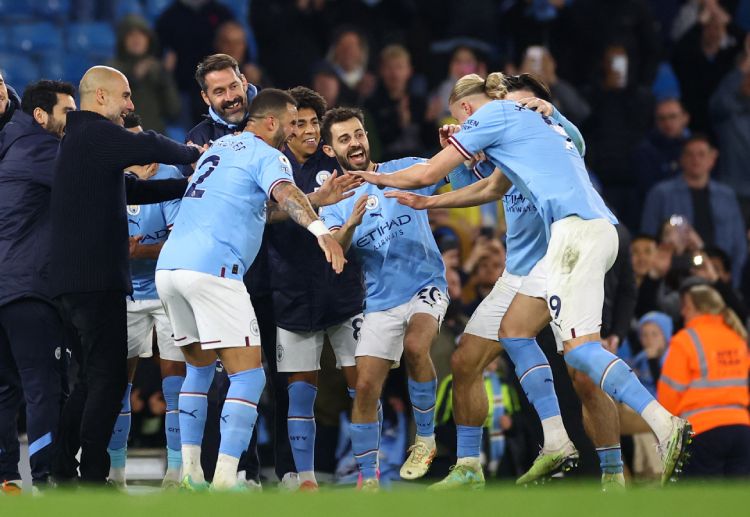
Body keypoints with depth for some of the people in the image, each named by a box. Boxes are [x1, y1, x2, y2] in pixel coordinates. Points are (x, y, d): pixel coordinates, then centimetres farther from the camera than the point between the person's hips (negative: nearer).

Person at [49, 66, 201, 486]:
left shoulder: (80, 138, 23)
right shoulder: (96, 133, -9)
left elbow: (134, 190, 25)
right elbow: (149, 148, -26)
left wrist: (191, 183, 17)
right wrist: (194, 154, -8)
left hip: (73, 278, 10)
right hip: (97, 278, -10)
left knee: (93, 378, 16)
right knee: (109, 379, -9)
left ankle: (63, 472, 16)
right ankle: (93, 475, -11)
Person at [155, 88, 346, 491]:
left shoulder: (219, 146, 25)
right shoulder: (267, 156, 1)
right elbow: (284, 193, -22)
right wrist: (319, 230, -38)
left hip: (169, 266, 8)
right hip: (212, 269, -8)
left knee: (200, 367, 23)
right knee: (248, 377, -6)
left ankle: (190, 473, 18)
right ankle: (224, 480, -17)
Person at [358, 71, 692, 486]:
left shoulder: (491, 115, 3)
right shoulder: (529, 120, 29)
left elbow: (427, 174, 8)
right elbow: (494, 187, 43)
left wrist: (378, 177, 25)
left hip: (576, 229, -9)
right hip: (590, 230, 9)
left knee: (580, 349, -17)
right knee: (513, 330, 13)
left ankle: (666, 426, -30)